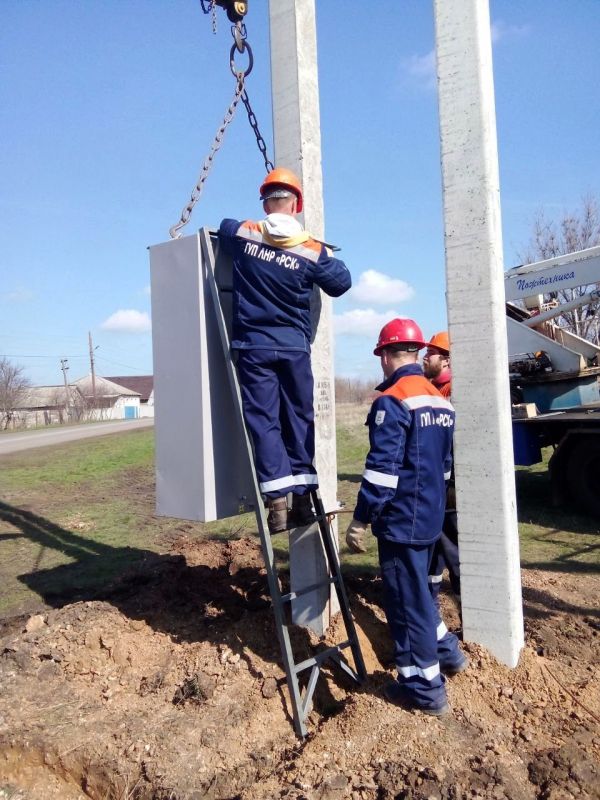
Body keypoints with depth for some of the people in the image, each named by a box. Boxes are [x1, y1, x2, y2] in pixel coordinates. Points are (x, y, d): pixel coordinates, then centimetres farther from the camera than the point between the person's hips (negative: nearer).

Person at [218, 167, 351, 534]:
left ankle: (278, 503, -4)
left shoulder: (242, 234, -2)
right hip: (295, 347, 1)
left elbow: (222, 228, 21)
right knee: (299, 419, 11)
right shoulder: (312, 250, -5)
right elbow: (342, 283, 8)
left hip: (254, 346, 0)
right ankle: (303, 499, 13)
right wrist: (329, 256, 25)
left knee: (264, 421, 1)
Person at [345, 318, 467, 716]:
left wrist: (361, 520, -16)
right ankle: (447, 651, 39)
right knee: (418, 590, 26)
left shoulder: (392, 402, -17)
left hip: (401, 520, -9)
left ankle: (424, 688, 16)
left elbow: (382, 470, -22)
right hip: (430, 517, 9)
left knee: (407, 599, 4)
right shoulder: (441, 400, 10)